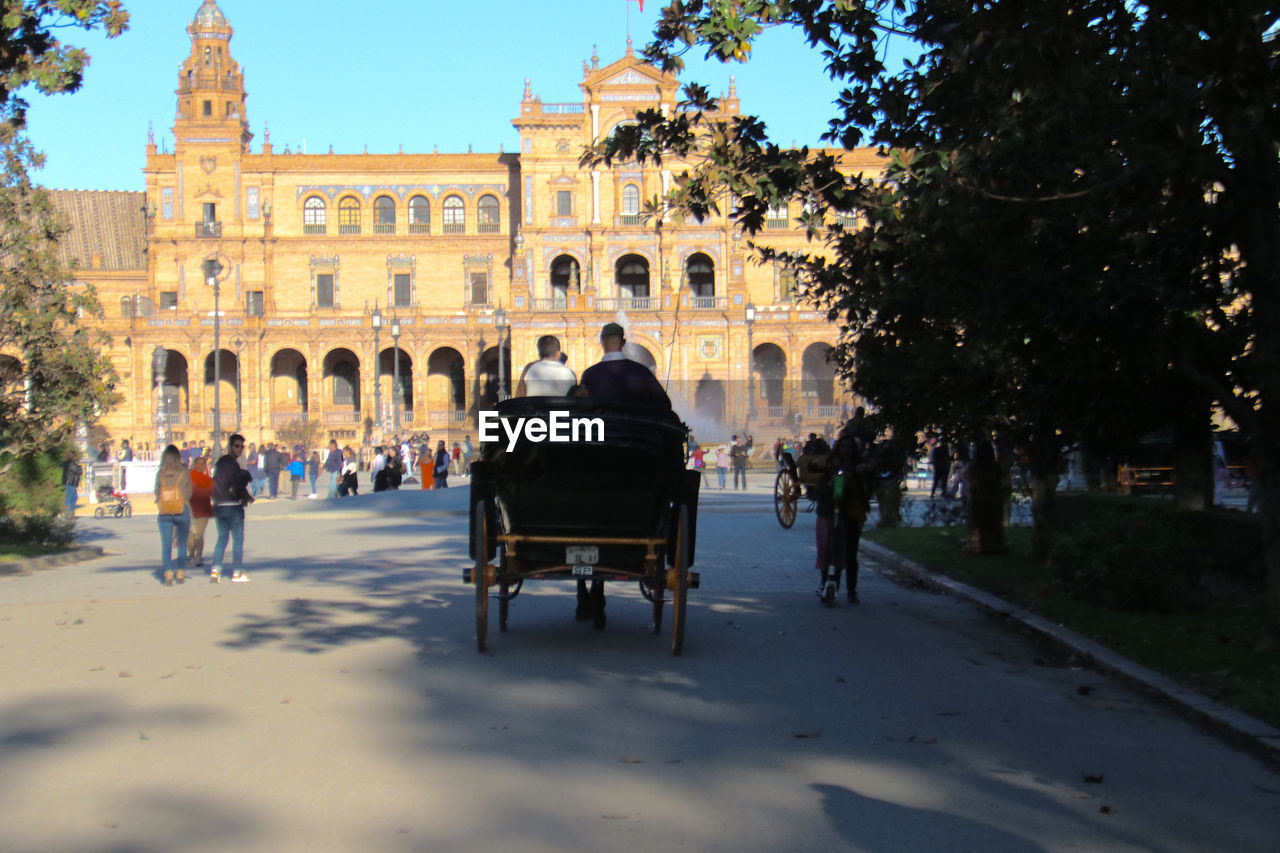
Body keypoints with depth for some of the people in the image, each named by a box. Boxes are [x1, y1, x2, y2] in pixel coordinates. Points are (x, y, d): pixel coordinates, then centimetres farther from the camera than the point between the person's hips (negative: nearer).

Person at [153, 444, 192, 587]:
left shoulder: (159, 474, -3)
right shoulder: (184, 473, -5)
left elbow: (157, 493, 4)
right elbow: (189, 493, 2)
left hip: (164, 514, 0)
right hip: (182, 512, 0)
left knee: (166, 545, 3)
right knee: (182, 544, 11)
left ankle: (168, 575, -6)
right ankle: (181, 574, 11)